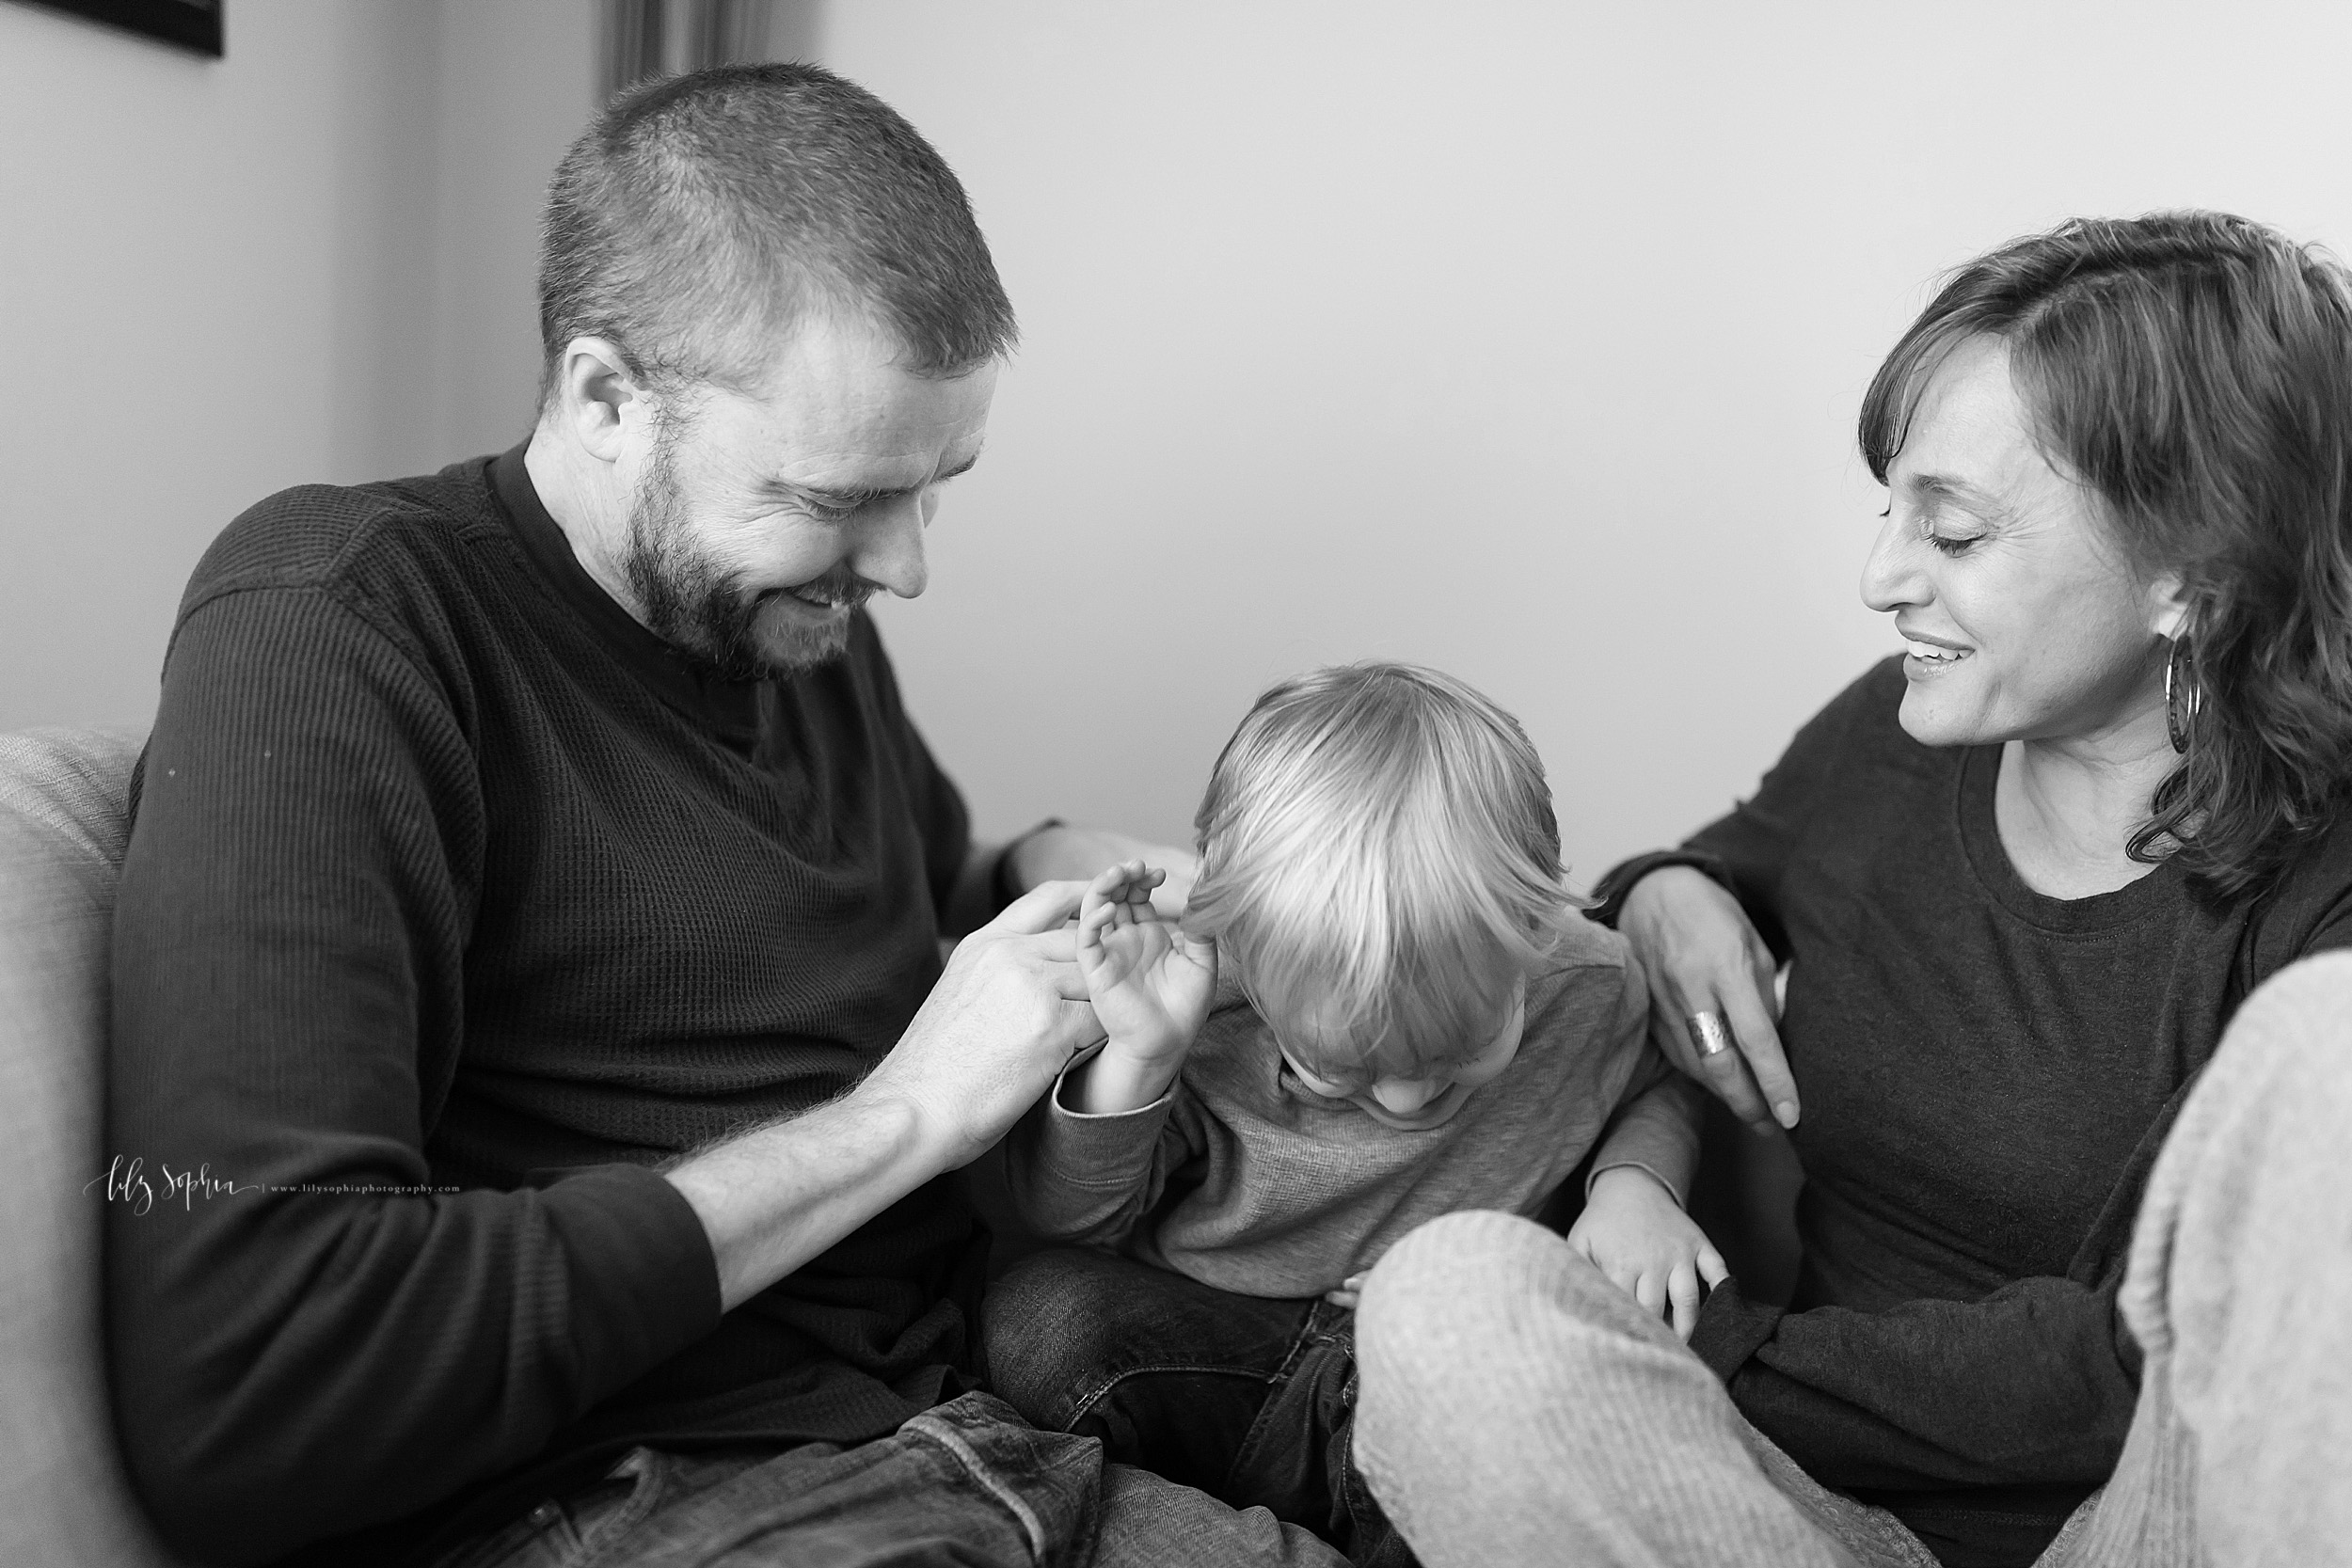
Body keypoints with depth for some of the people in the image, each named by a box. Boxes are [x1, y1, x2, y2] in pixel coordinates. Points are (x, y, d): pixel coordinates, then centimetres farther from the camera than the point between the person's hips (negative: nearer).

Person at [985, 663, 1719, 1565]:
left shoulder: (1588, 987, -13)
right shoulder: (1201, 1006, -19)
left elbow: (1659, 1083, 13)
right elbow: (1067, 1218, -9)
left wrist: (1638, 1179, -11)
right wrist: (1137, 1059, -28)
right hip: (1205, 1340, 2)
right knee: (1044, 1317, -29)